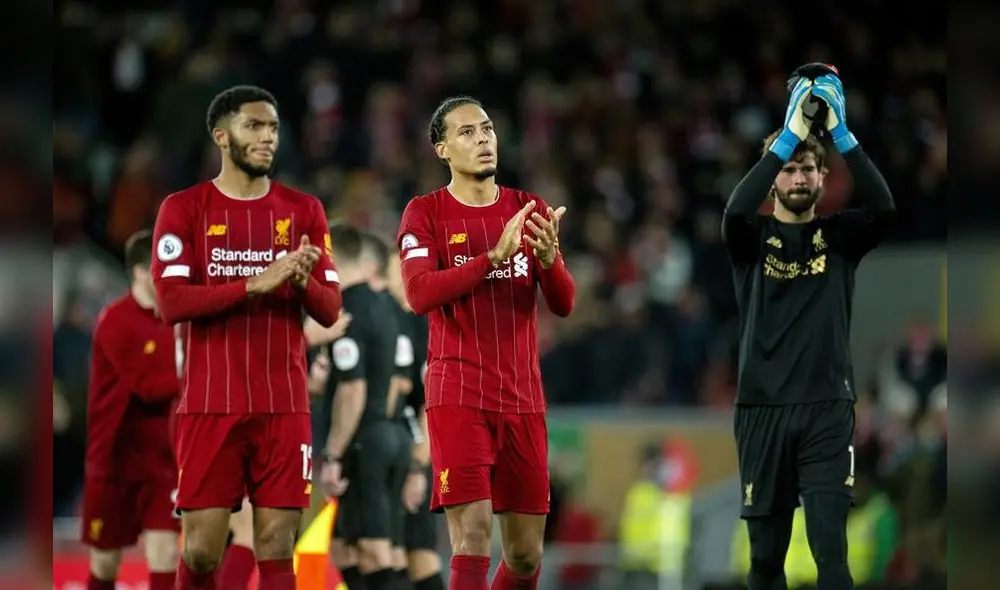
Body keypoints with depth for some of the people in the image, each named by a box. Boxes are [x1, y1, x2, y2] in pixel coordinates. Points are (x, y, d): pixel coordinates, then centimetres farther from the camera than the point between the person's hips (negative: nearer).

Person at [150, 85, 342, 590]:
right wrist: (256, 283, -19)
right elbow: (170, 303, -11)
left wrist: (302, 282, -16)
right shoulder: (184, 209, 2)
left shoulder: (304, 210, 10)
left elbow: (330, 311, 7)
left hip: (284, 408, 2)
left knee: (276, 549, -1)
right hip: (209, 406, -2)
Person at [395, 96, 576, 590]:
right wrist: (495, 255, -25)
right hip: (458, 398, -4)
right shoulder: (425, 213, -1)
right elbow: (419, 295, -17)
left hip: (522, 399, 4)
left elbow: (564, 304, 5)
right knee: (473, 533, -16)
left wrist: (549, 258, -17)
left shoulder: (530, 211, 10)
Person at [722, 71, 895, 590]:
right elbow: (735, 210, -18)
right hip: (763, 409, 1)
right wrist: (790, 134, -24)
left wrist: (839, 133, -22)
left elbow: (882, 208, -13)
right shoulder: (752, 238, 6)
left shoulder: (839, 236, 8)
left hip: (827, 409, -1)